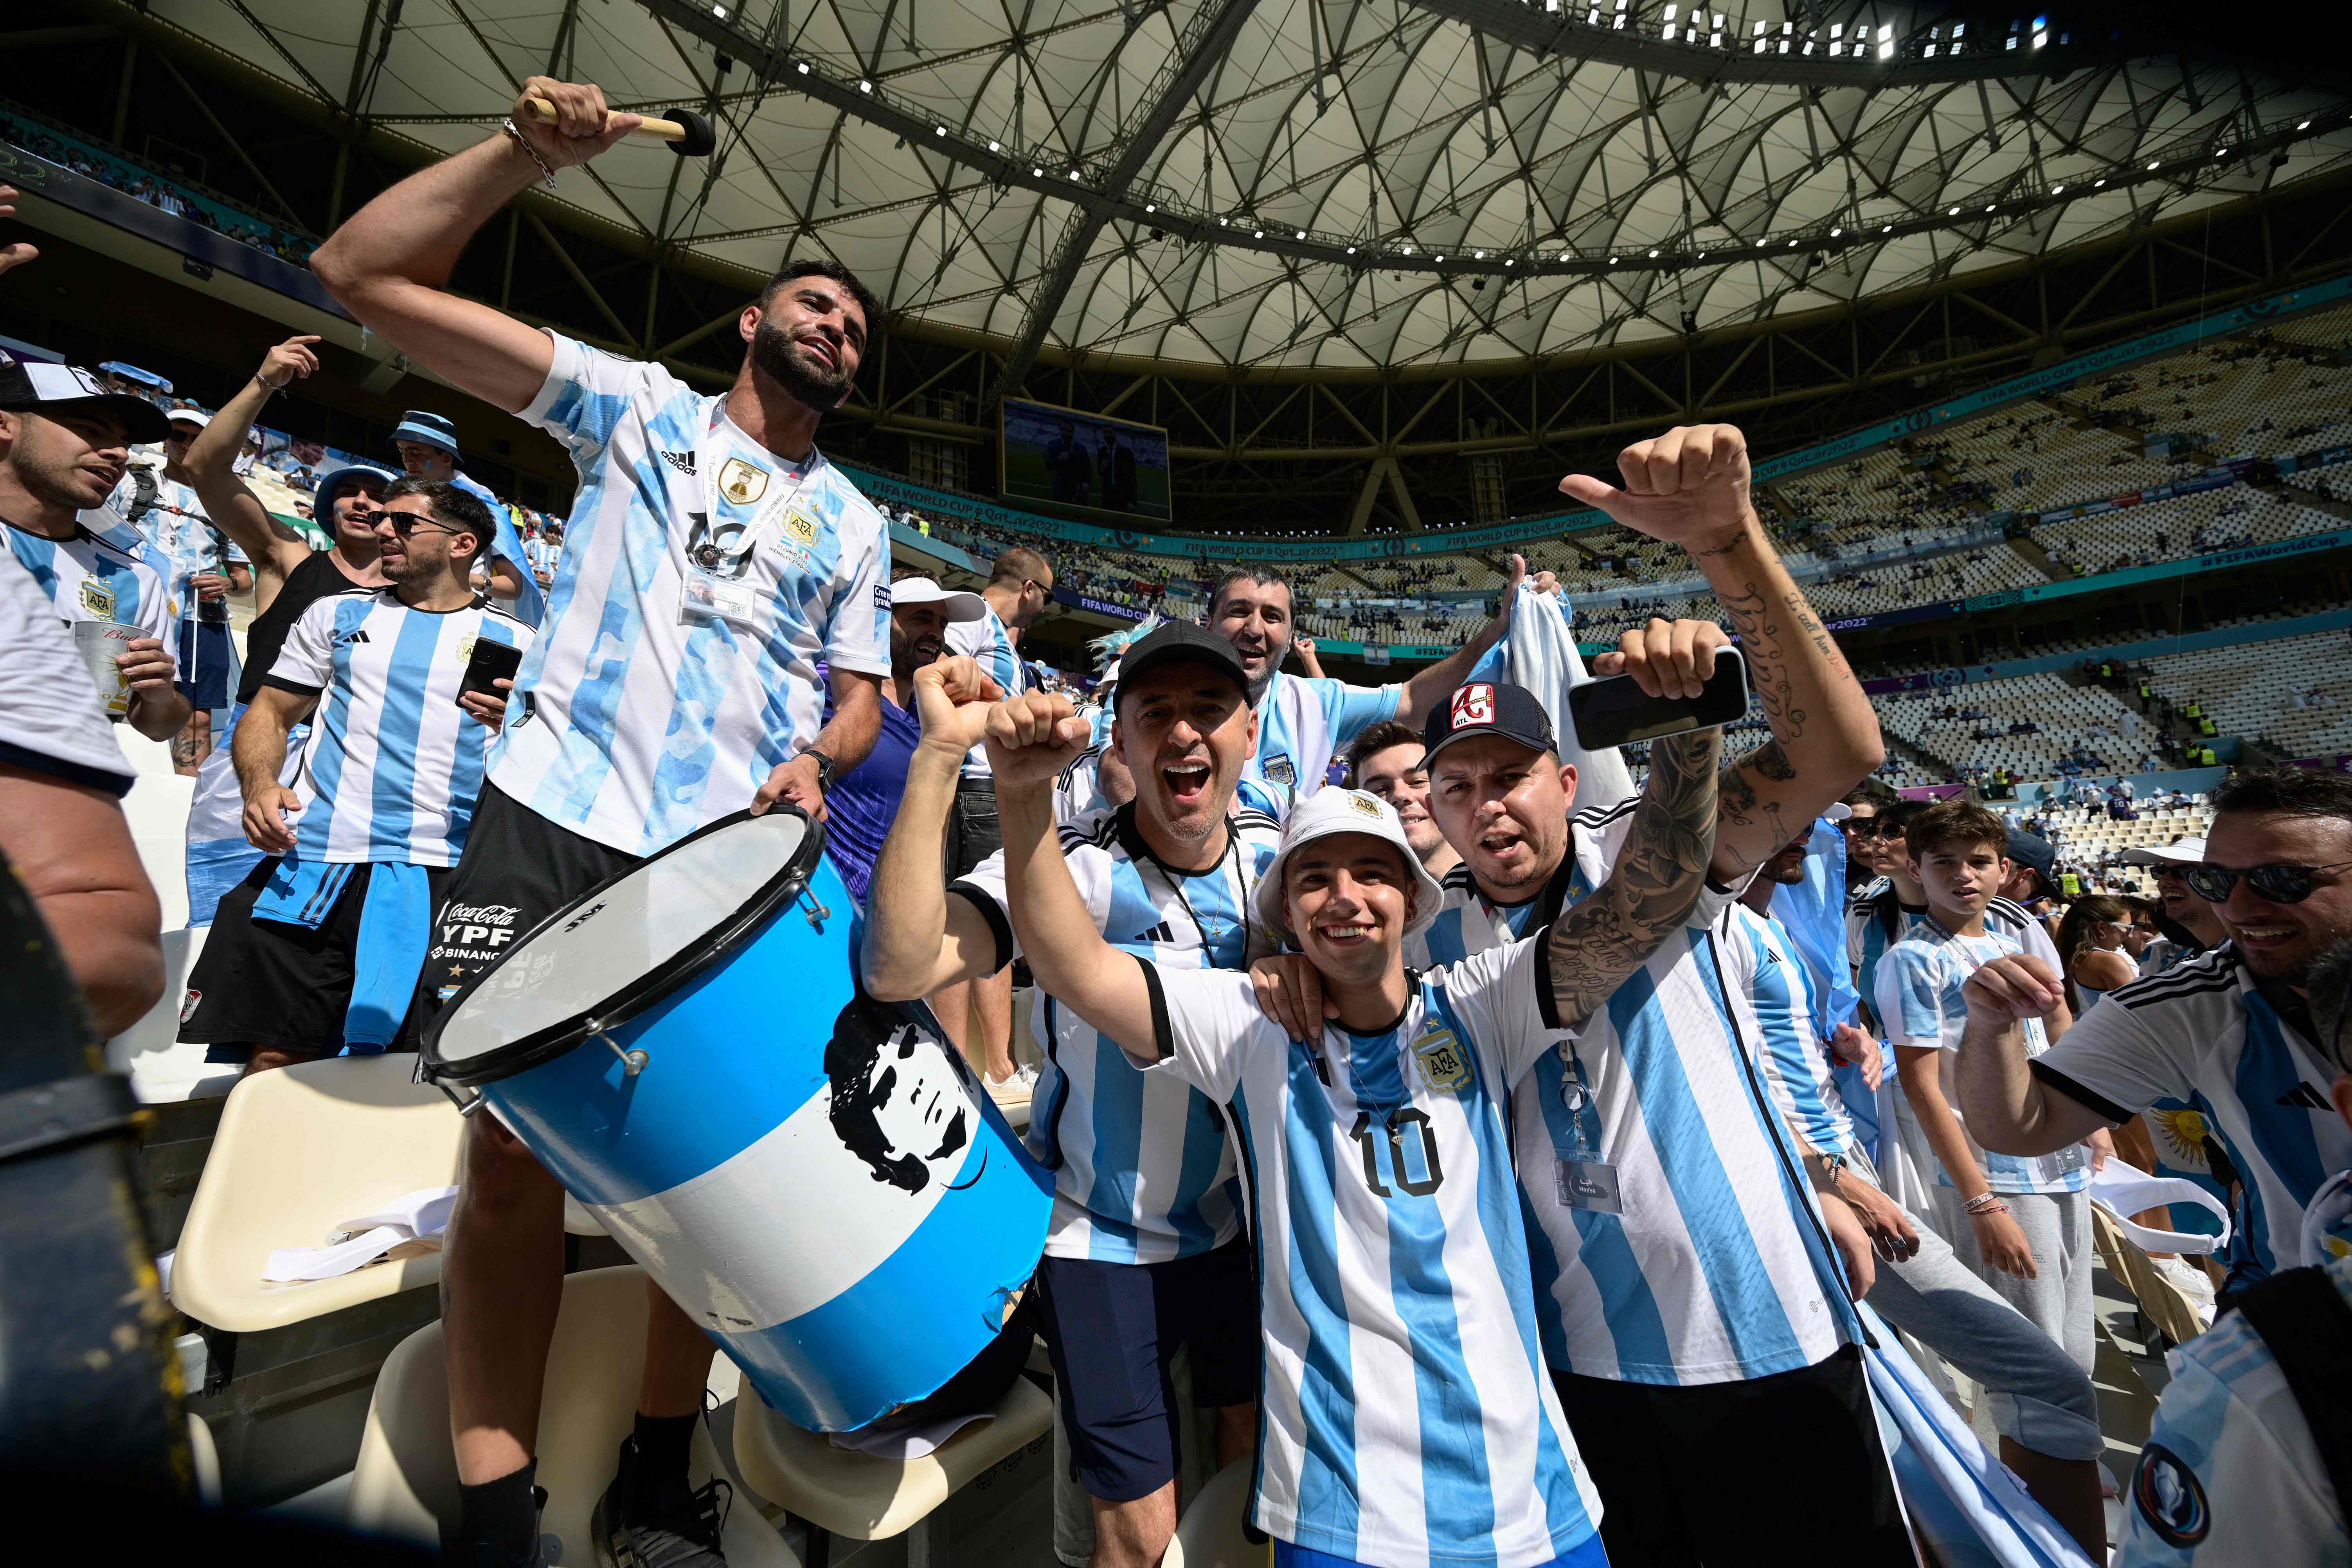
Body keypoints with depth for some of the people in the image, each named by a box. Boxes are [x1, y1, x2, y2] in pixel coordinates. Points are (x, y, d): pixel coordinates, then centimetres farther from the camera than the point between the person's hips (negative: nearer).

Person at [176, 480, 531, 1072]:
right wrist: (259, 784, -2)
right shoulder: (339, 613, 17)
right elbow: (270, 712, 17)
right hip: (309, 868, 3)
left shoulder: (515, 642, 8)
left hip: (437, 879, -2)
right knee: (273, 1058, 2)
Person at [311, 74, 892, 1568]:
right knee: (515, 1149, -2)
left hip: (733, 859, 2)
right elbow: (363, 274, 10)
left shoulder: (856, 525, 17)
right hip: (553, 817, -1)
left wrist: (817, 761, -8)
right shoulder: (636, 403, 14)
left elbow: (862, 692, 13)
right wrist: (529, 151, 0)